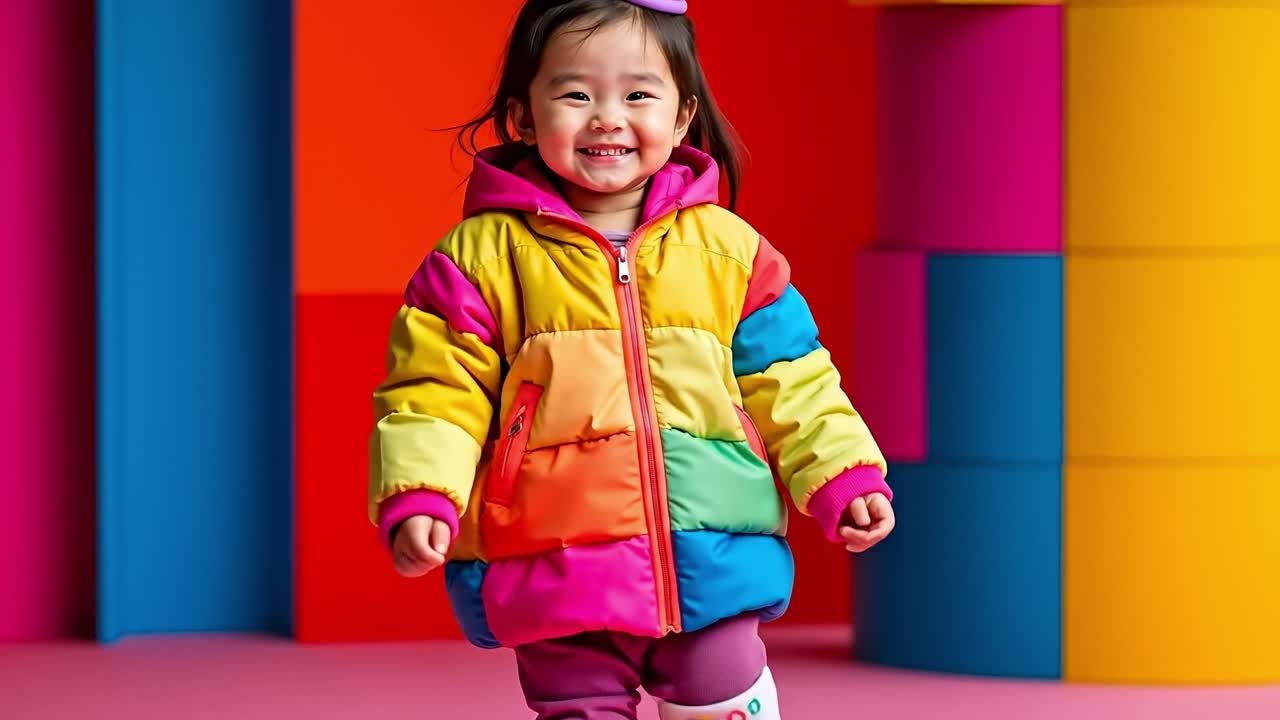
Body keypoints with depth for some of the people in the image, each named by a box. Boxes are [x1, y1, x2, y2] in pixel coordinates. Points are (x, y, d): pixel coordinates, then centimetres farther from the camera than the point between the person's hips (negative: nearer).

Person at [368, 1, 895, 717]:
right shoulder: (481, 256, 0)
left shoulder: (727, 247, 6)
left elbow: (789, 386, 12)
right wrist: (419, 502, -14)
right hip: (556, 570, -1)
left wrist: (846, 482, 2)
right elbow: (437, 397, 0)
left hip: (711, 566, 2)